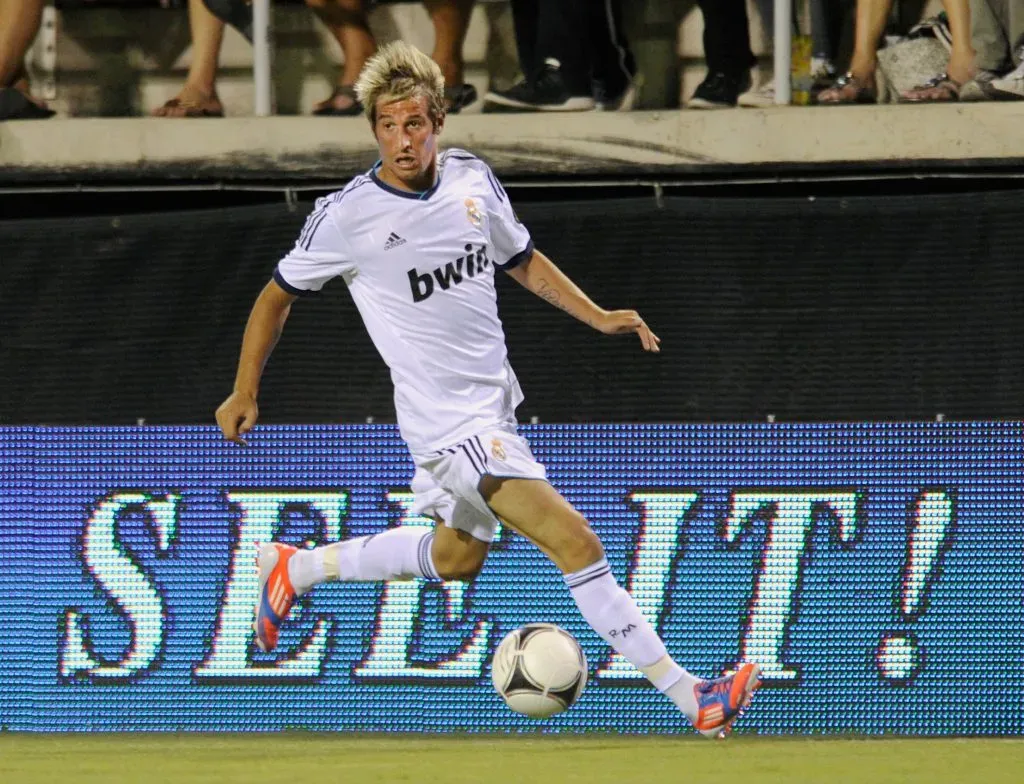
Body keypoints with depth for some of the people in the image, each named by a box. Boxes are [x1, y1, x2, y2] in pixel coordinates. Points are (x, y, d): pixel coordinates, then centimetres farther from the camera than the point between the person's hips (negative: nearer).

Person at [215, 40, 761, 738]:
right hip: (445, 418, -8)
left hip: (494, 400, 8)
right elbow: (279, 295, 0)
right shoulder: (348, 216, -14)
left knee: (458, 556, 27)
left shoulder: (472, 180, 1)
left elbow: (521, 259, 19)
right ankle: (690, 696, -19)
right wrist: (245, 393, 5)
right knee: (573, 539, -18)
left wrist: (599, 317, 11)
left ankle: (298, 568, 43)